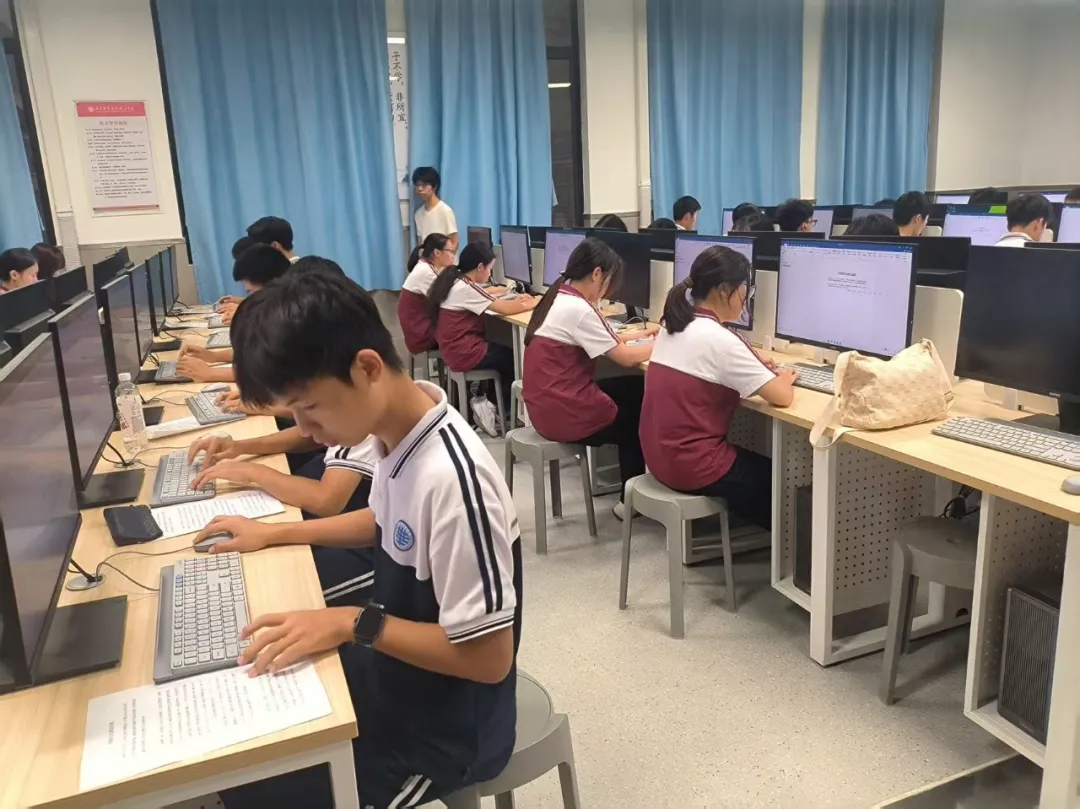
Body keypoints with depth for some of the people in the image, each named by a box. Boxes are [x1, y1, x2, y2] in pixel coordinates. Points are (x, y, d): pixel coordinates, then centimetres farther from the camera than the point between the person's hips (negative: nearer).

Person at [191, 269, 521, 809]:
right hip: (392, 668, 8)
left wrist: (353, 624, -26)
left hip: (445, 723, -8)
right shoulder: (396, 430, -9)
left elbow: (489, 657, -27)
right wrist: (277, 533, 9)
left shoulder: (451, 478, -35)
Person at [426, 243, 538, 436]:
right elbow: (505, 309, -20)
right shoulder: (465, 289, -21)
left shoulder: (457, 282, 8)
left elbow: (491, 302, 15)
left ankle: (492, 402, 17)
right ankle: (499, 409, 13)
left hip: (458, 348, 9)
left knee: (509, 352, 15)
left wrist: (517, 301, 4)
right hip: (464, 353, -9)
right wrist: (534, 302, -4)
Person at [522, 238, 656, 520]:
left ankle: (631, 490, 23)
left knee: (635, 389, 15)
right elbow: (626, 357, -15)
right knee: (641, 415, 13)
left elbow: (605, 339, 19)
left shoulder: (560, 298, 8)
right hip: (563, 412, -9)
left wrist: (642, 333, 17)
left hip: (550, 402, 9)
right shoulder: (577, 309, -21)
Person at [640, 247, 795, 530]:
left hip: (661, 455, 8)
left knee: (758, 465, 27)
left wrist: (758, 372, 10)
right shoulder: (720, 339, -20)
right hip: (692, 466, -8)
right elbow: (782, 397, -17)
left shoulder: (673, 326, 5)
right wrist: (783, 378, 5)